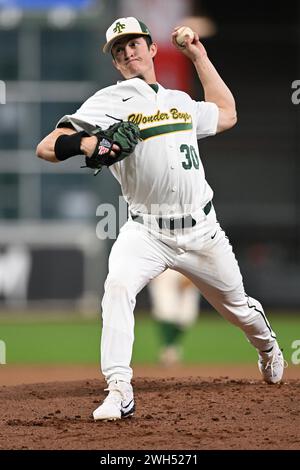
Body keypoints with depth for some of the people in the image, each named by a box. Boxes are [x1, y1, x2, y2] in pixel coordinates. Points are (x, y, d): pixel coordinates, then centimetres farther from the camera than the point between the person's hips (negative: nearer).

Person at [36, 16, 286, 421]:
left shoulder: (180, 100, 12)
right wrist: (87, 143, -37)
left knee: (236, 305, 18)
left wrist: (199, 56, 27)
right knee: (118, 286, -32)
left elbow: (226, 114, 31)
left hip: (202, 232, 4)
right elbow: (46, 148, -15)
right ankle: (120, 392, -30)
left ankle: (266, 344, 54)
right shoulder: (110, 103, -5)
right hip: (146, 232, -4)